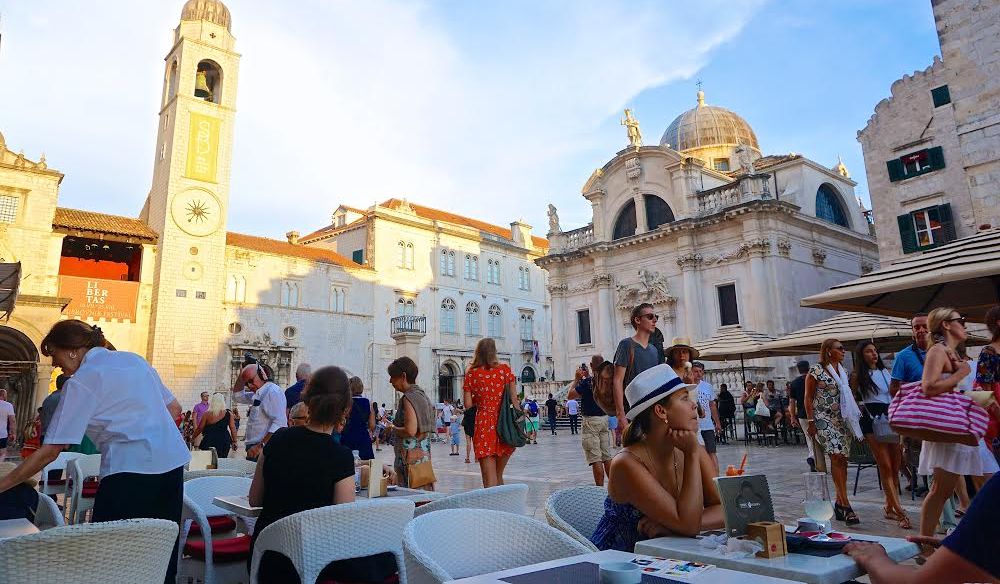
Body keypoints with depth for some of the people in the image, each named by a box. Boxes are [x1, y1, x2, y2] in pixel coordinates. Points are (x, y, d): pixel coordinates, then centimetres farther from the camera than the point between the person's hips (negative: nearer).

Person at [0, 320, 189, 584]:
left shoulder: (82, 382, -3)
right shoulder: (134, 359, 14)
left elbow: (51, 450, -3)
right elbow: (174, 409, 15)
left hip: (131, 469, -7)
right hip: (173, 462, 7)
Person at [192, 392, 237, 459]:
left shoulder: (207, 414, -4)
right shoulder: (228, 414, -1)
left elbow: (199, 428, 5)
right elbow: (233, 428, 1)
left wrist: (193, 437, 22)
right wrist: (234, 442, 9)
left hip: (209, 441, -1)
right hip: (224, 441, 1)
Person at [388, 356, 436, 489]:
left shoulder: (408, 398, -13)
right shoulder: (422, 395, 14)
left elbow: (410, 430, -22)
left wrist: (393, 429, -5)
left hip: (411, 458, -9)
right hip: (424, 455, 9)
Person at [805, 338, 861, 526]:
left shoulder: (844, 371, 13)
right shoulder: (816, 371, -6)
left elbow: (847, 396, 18)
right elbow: (808, 398, -5)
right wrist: (810, 422, -10)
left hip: (843, 419, 7)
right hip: (823, 419, -6)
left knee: (842, 460, 5)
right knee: (837, 456, -16)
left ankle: (839, 503, 16)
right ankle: (845, 505, -16)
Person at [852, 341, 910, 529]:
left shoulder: (885, 372, 15)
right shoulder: (858, 376, 1)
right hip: (872, 421, -5)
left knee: (895, 466, 5)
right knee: (885, 466, -9)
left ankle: (889, 507, 17)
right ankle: (900, 511, -12)